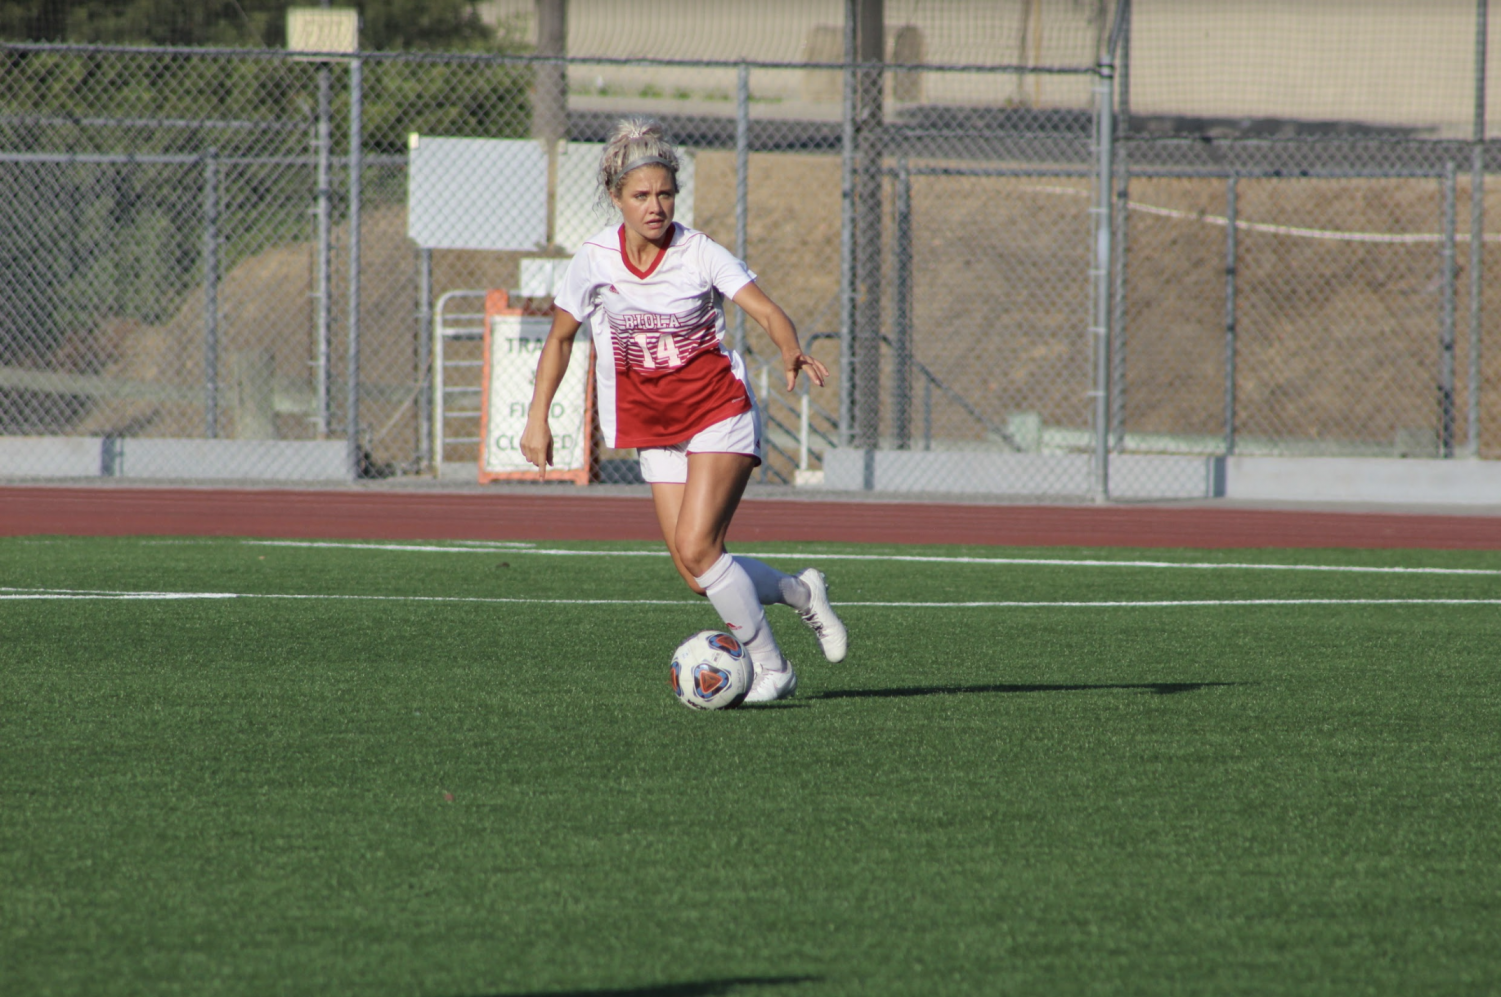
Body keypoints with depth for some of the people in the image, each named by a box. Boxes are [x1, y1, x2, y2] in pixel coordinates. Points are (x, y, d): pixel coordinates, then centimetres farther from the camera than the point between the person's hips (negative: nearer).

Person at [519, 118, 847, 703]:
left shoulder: (699, 254, -11)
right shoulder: (594, 260, -3)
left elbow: (767, 311, -20)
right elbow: (559, 339, 10)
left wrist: (790, 351, -41)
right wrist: (537, 419, 6)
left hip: (719, 417, -4)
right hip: (653, 430, 4)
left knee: (696, 549, -20)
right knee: (697, 576, -3)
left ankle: (770, 669, -6)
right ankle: (801, 593, 23)